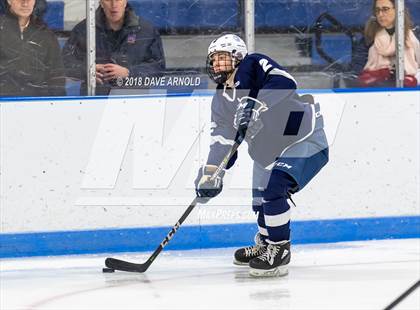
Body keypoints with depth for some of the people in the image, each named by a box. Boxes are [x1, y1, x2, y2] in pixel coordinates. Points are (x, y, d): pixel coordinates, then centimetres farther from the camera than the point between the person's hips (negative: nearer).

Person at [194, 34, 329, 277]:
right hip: (267, 151, 9)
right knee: (261, 200, 14)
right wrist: (211, 174, -7)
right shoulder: (222, 100, 6)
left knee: (274, 188, -25)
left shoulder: (254, 66, -16)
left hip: (304, 139, -9)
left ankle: (279, 251, -13)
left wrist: (254, 107, -43)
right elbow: (221, 140, 4)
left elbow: (284, 82, -34)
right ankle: (265, 245, 43)